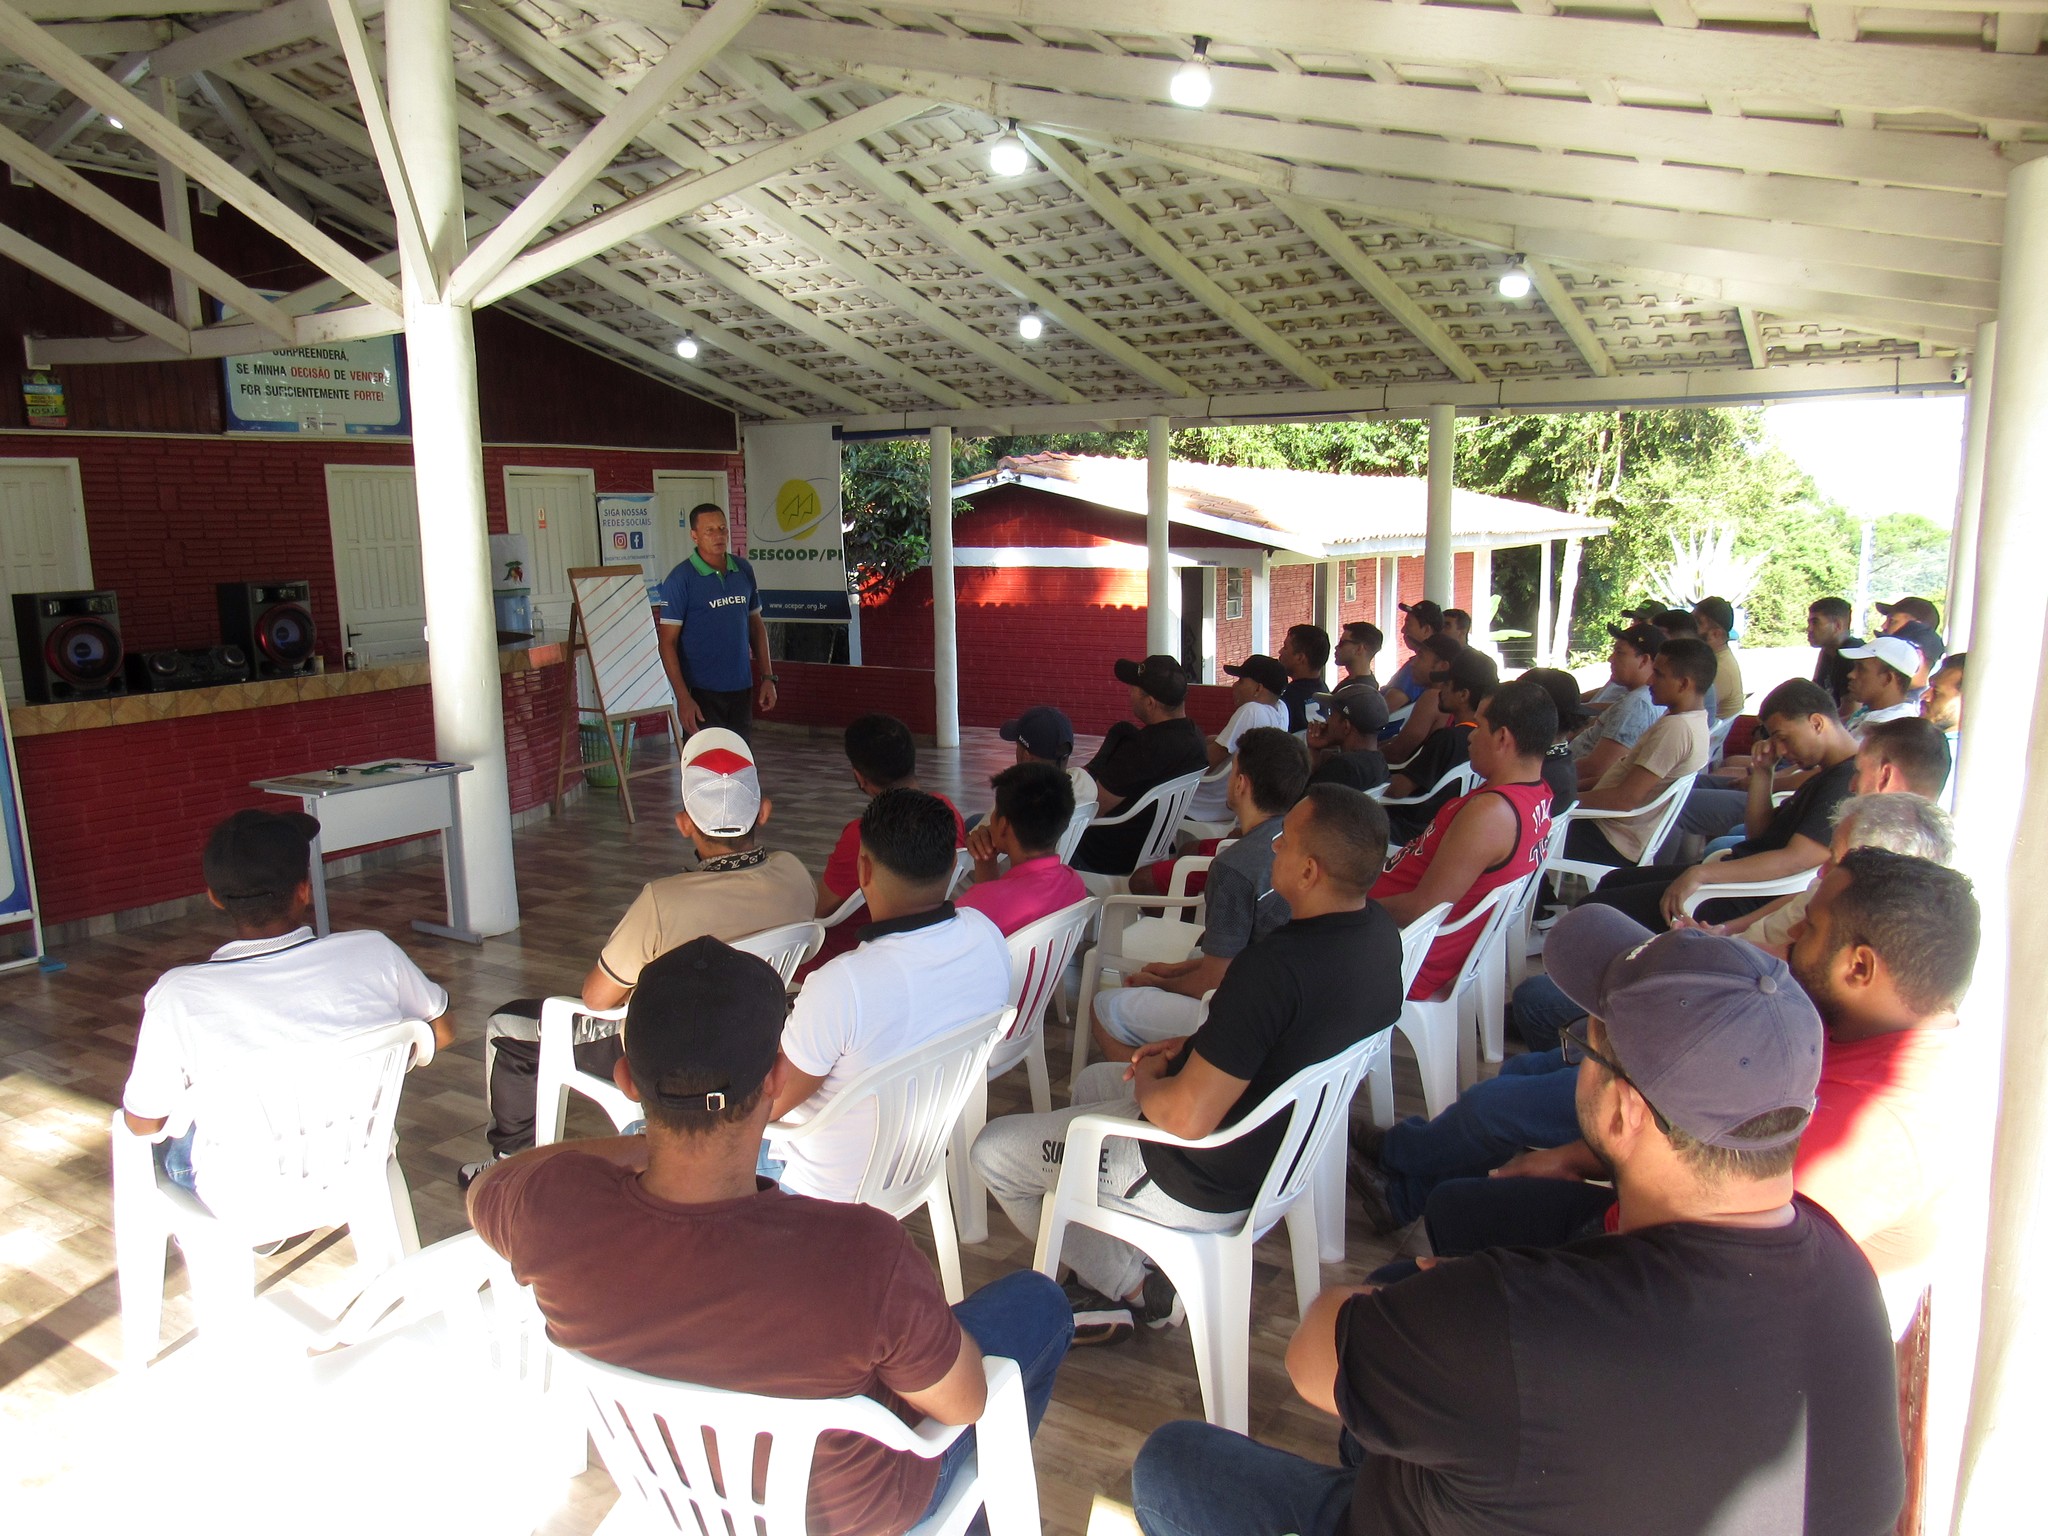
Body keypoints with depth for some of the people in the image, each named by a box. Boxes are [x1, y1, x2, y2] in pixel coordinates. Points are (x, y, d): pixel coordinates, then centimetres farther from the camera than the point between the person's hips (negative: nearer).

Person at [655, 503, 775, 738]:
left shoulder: (743, 570, 8)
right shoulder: (681, 579, -8)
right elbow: (668, 642, -10)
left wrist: (767, 677, 9)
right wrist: (683, 698, -17)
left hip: (742, 688, 5)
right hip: (702, 692, -5)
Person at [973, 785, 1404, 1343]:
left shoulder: (1274, 966, -36)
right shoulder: (1378, 929, -7)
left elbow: (1188, 1119, -31)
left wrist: (1146, 1085, -10)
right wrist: (1195, 1047, 4)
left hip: (1206, 1185, -9)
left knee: (992, 1151, 5)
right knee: (1092, 1081, 30)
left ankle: (1132, 1289, 15)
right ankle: (1123, 1271, 26)